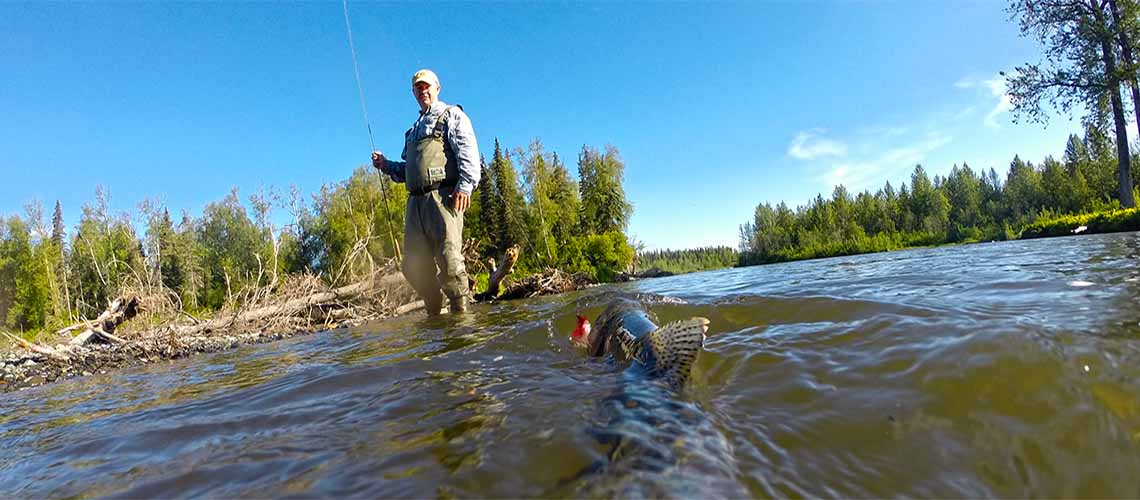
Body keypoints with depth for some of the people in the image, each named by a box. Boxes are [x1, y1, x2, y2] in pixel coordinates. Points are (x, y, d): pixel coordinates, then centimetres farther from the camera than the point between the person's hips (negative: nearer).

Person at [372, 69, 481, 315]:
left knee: (449, 260, -15)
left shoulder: (451, 115, 10)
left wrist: (465, 185, -20)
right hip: (416, 201, 8)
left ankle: (460, 312, -5)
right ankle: (433, 314, 17)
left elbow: (468, 152, -7)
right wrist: (386, 165, 18)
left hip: (442, 196, -7)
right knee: (414, 266, 5)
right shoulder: (414, 130, 32)